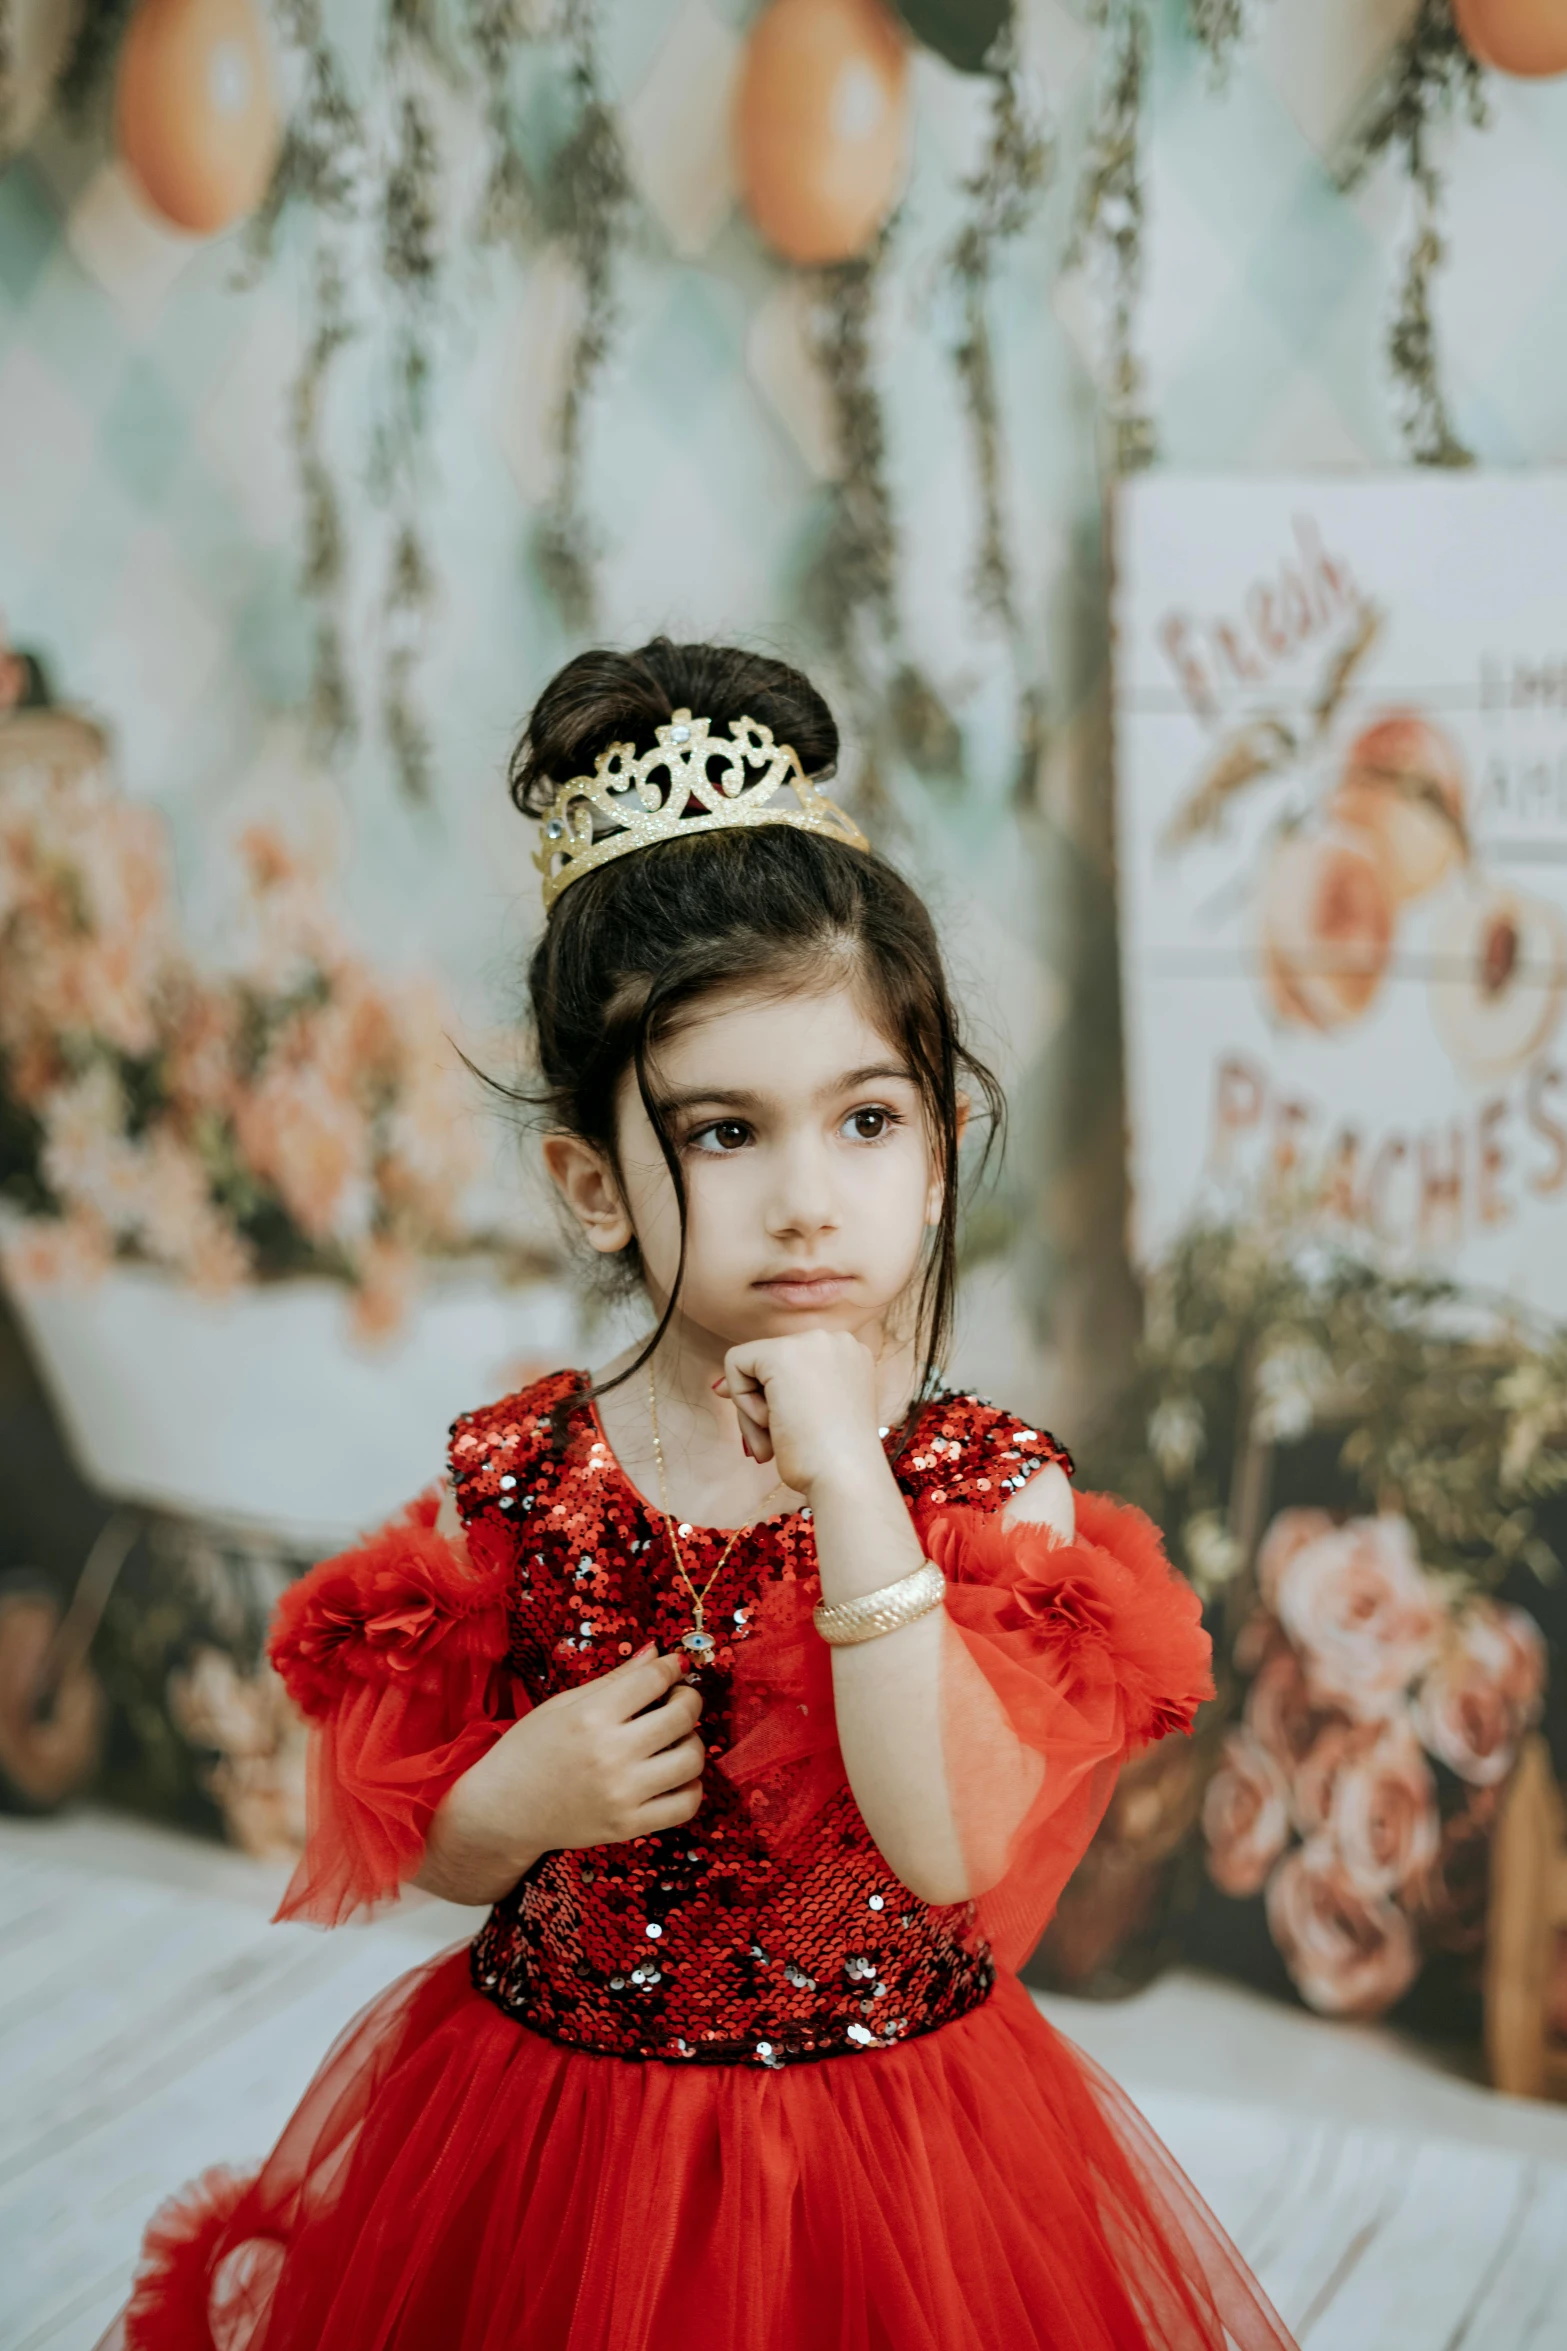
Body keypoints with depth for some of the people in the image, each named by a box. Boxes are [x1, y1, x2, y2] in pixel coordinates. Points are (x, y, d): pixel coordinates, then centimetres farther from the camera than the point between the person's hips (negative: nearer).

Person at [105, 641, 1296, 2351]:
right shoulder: (512, 1485, -9)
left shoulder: (995, 1488, -14)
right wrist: (516, 1799, -20)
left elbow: (952, 1852, -28)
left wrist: (845, 1481, -31)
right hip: (545, 2158, 2)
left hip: (886, 2173, -1)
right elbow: (420, 1856, 3)